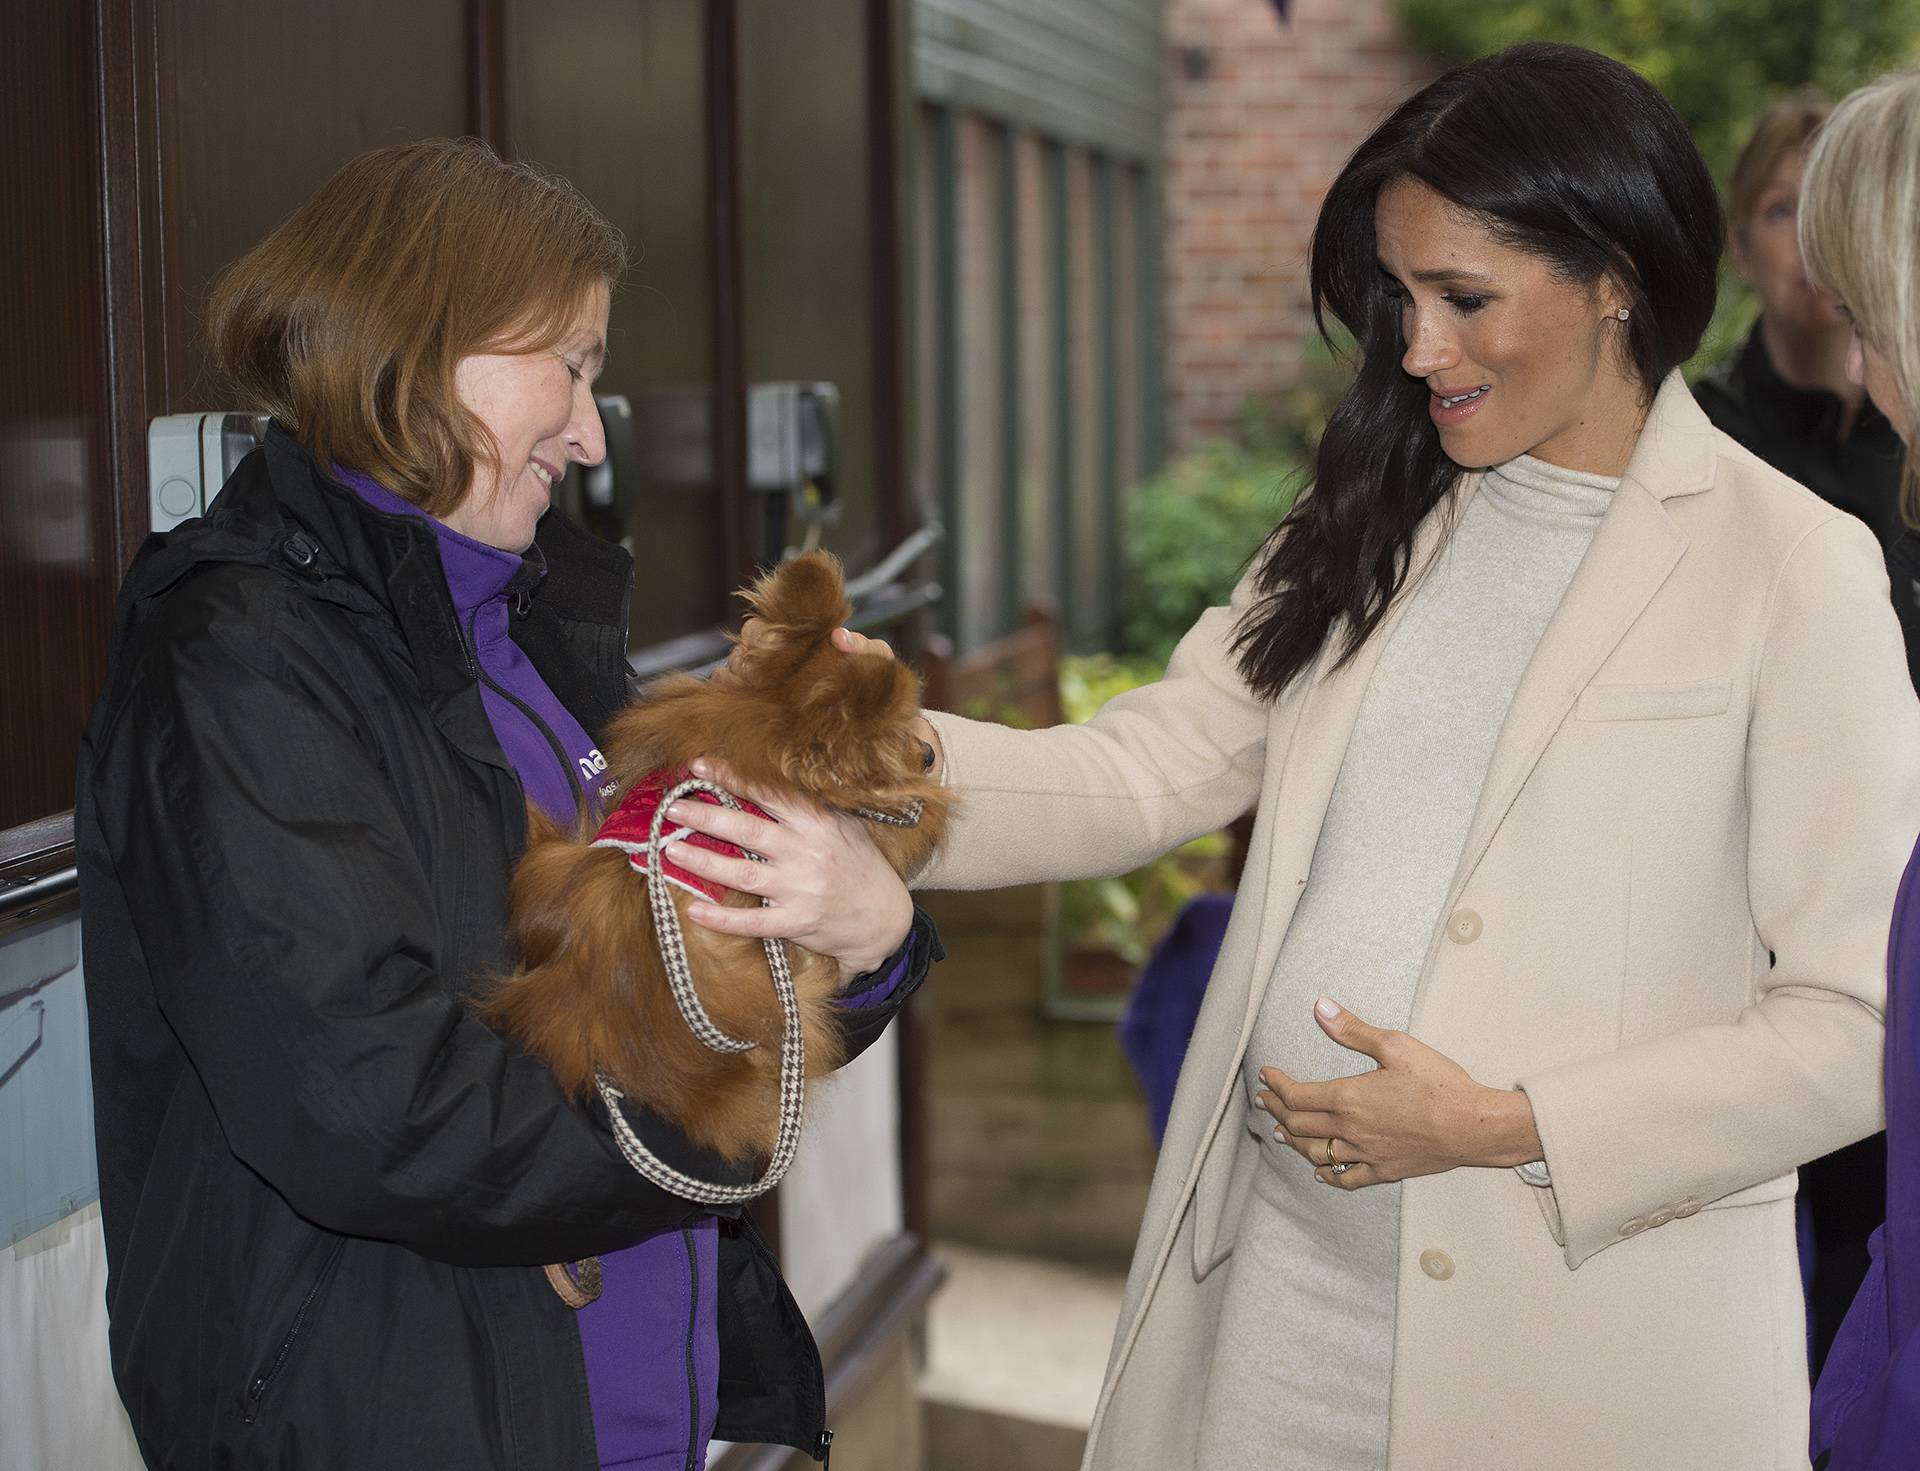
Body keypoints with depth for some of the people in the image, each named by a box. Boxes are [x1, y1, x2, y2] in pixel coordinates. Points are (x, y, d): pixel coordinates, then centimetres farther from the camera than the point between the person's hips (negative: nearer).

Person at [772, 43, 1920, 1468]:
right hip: (1283, 1276, 5)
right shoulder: (1382, 527, 10)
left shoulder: (1793, 572, -8)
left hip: (1580, 1316, -4)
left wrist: (1503, 1126, -14)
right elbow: (1137, 777, 3)